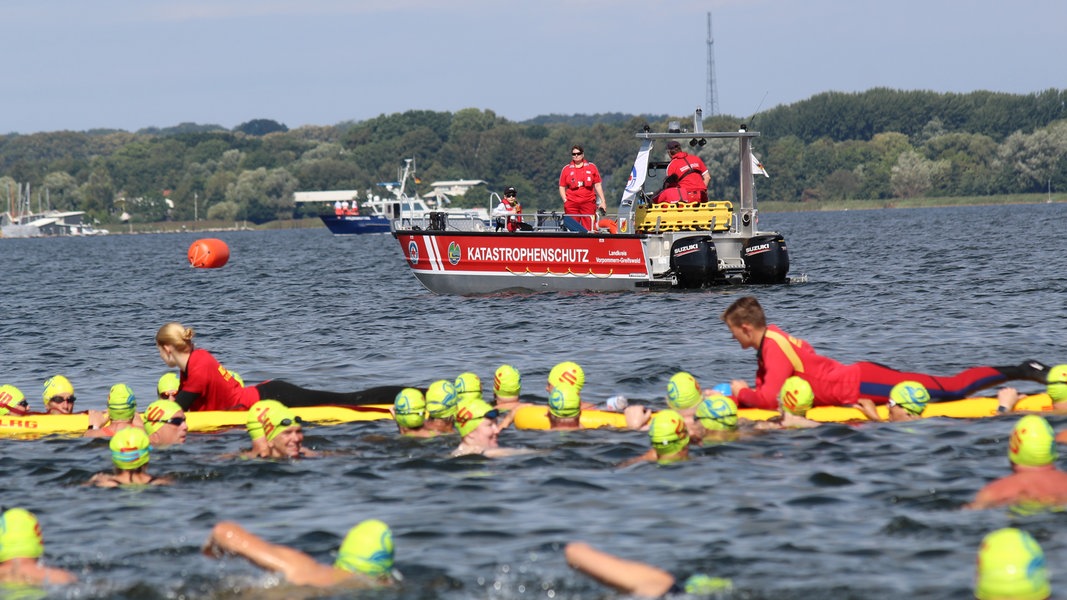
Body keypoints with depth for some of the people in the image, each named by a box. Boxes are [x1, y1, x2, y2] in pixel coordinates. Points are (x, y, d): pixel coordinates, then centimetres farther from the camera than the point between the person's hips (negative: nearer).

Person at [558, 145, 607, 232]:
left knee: (588, 230, -5)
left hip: (588, 203, 0)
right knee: (573, 230, -2)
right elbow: (562, 187, 11)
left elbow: (598, 185, 11)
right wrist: (565, 201, -4)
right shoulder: (566, 169, 10)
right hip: (572, 204, 0)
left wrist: (603, 201, 5)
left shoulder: (591, 167, 10)